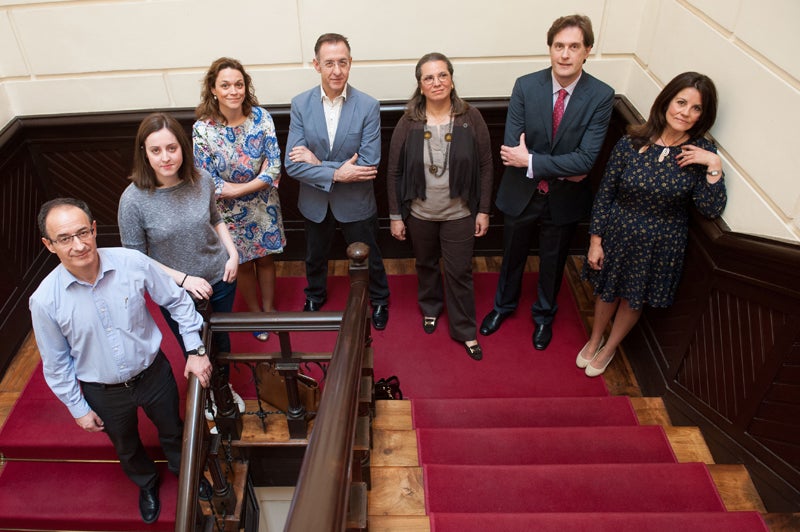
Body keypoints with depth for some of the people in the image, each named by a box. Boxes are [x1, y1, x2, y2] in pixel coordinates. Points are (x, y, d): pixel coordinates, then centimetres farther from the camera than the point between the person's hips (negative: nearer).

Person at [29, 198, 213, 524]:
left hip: (153, 372, 0)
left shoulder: (134, 263, -25)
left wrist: (195, 350, -8)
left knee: (173, 432, 25)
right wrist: (78, 409, -1)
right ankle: (146, 484, 61)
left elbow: (177, 301, -8)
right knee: (126, 448, 28)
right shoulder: (45, 301, -24)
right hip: (104, 393, 0)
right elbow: (56, 363, -8)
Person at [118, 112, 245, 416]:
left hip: (220, 279, 3)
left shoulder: (202, 181, -15)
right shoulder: (133, 200, -24)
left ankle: (225, 387, 56)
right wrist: (184, 279, -22)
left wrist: (232, 253, -9)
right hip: (176, 293, -2)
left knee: (221, 338, 25)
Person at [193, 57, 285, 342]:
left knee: (265, 258, 19)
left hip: (264, 206, 2)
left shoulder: (261, 116, -14)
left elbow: (274, 166, -15)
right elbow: (209, 183, -18)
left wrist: (236, 188, -20)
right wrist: (258, 182, -18)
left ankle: (268, 308, 43)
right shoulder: (202, 129, -20)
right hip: (230, 212, -1)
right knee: (243, 264, 18)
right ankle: (255, 313, 42)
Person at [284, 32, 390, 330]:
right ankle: (315, 297, 55)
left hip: (356, 202, -2)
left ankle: (379, 301, 48)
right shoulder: (300, 104, -12)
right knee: (315, 258, 26)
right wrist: (336, 174, -28)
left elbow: (369, 165, -23)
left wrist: (318, 163, -24)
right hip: (315, 201, 2)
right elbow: (292, 164, -17)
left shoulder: (368, 107, -18)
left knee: (368, 259, 20)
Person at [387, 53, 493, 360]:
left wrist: (483, 210, -4)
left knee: (459, 272, 9)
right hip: (419, 214, 1)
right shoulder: (408, 123, -10)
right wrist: (395, 216, -4)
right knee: (426, 265, 22)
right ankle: (430, 308, 49)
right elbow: (394, 172, -5)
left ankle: (465, 330, 27)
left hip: (459, 214, -1)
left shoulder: (471, 118, -11)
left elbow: (485, 166, -4)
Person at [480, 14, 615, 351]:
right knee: (512, 256, 22)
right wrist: (562, 168, -23)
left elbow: (586, 159, -24)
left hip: (564, 199, 0)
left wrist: (531, 162, -28)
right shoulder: (525, 86, -14)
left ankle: (544, 314, 48)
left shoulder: (601, 96, -17)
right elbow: (511, 149, -19)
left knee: (552, 262, 21)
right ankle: (504, 304, 50)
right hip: (520, 194, 1)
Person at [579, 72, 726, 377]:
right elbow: (605, 194, -7)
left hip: (660, 245, 0)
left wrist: (714, 167, -27)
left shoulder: (702, 154, -12)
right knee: (606, 291, 20)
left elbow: (712, 210, -16)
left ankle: (609, 349, 46)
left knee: (633, 299, 20)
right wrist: (595, 240, -6)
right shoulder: (631, 143, -14)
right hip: (618, 234, 0)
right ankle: (594, 341, 49)